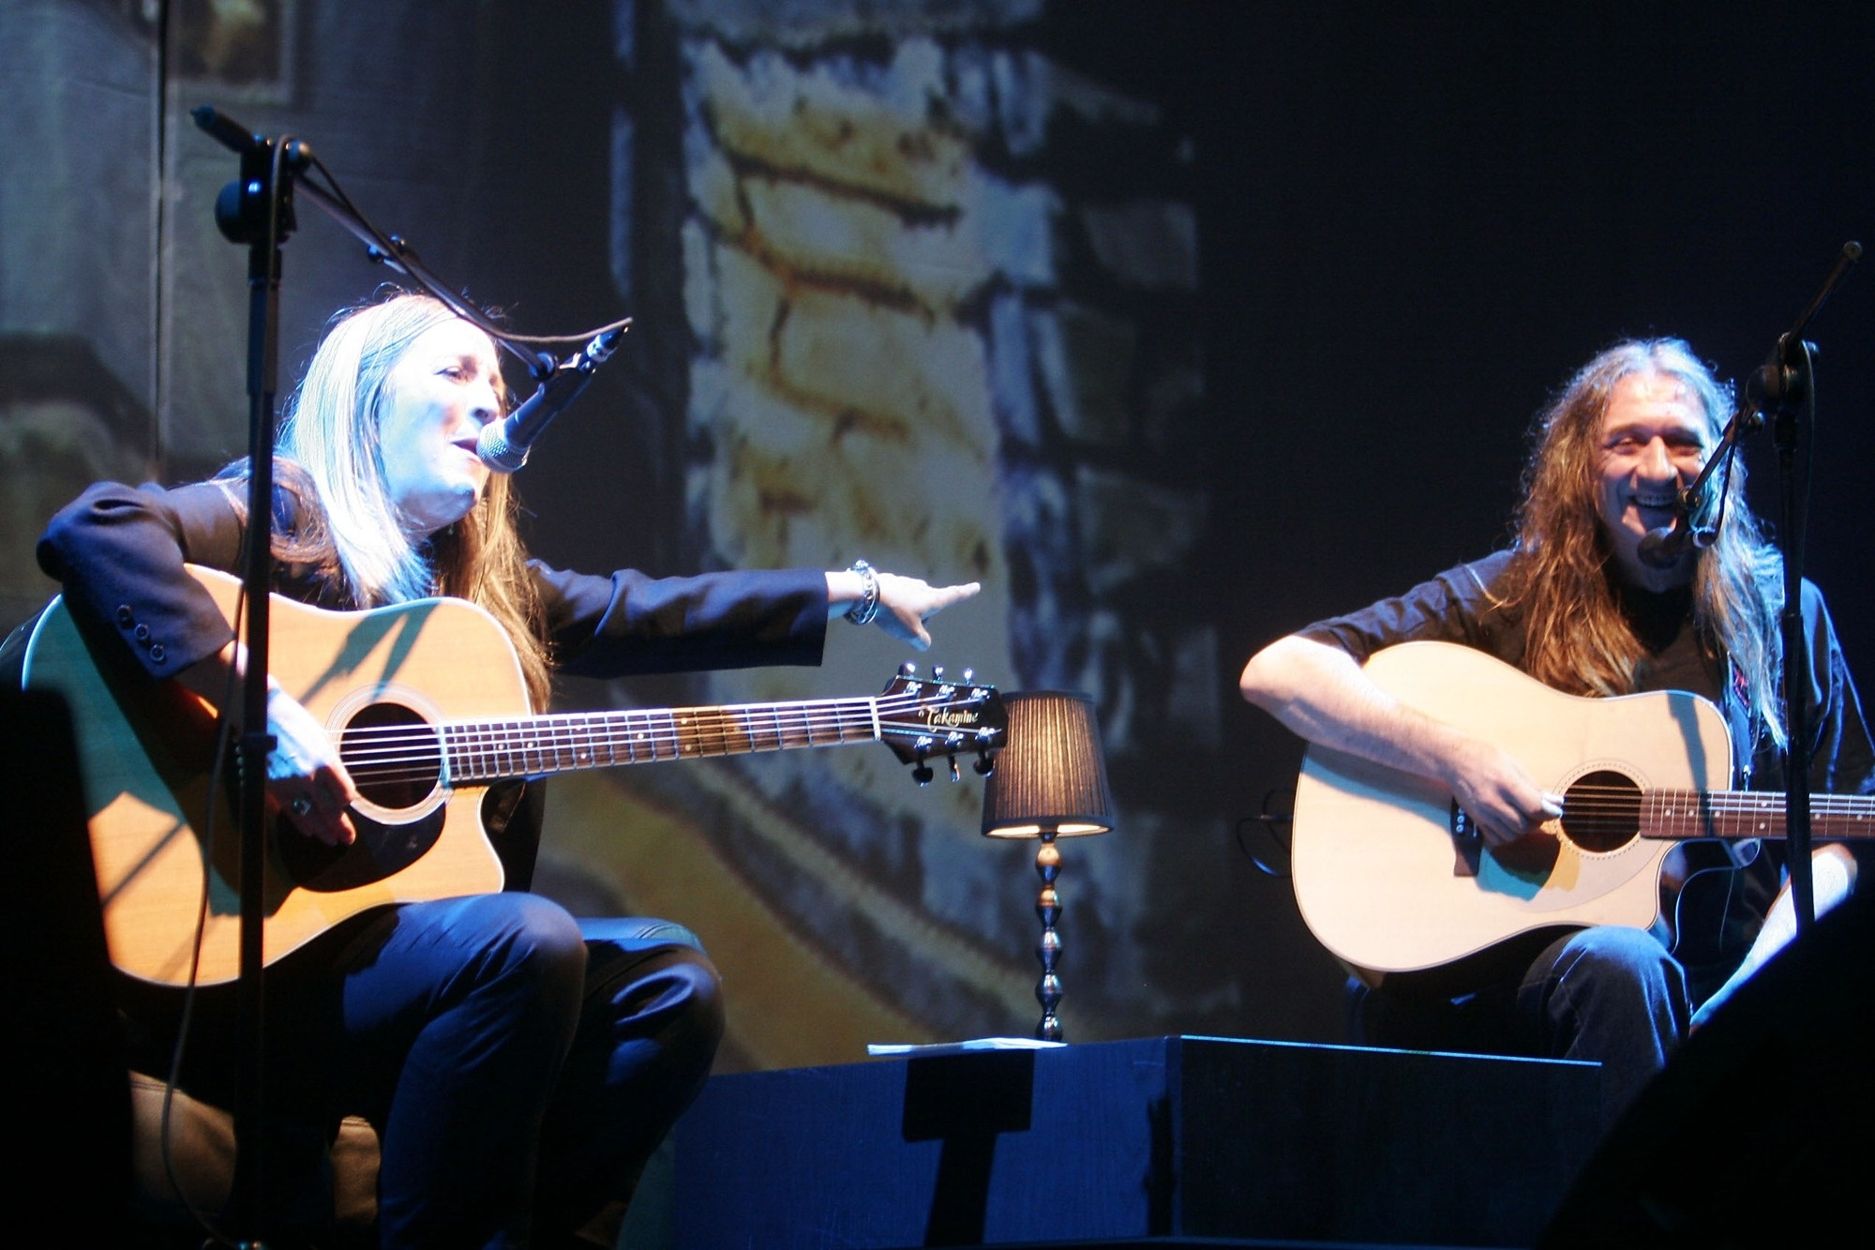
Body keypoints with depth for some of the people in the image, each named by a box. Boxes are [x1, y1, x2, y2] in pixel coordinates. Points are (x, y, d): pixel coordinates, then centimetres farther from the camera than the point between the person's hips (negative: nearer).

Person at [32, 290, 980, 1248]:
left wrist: (858, 592, 21)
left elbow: (649, 614, 23)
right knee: (525, 941, -28)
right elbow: (94, 530, -21)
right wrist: (257, 709, -28)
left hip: (392, 939, 9)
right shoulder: (286, 518, -4)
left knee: (667, 976, -1)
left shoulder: (482, 583, 20)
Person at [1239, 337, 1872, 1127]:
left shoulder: (1780, 617, 12)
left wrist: (1767, 959, -5)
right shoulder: (1512, 601, 4)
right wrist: (1453, 757, -16)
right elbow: (1275, 673, -3)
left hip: (1723, 977, 2)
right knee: (1622, 965, -35)